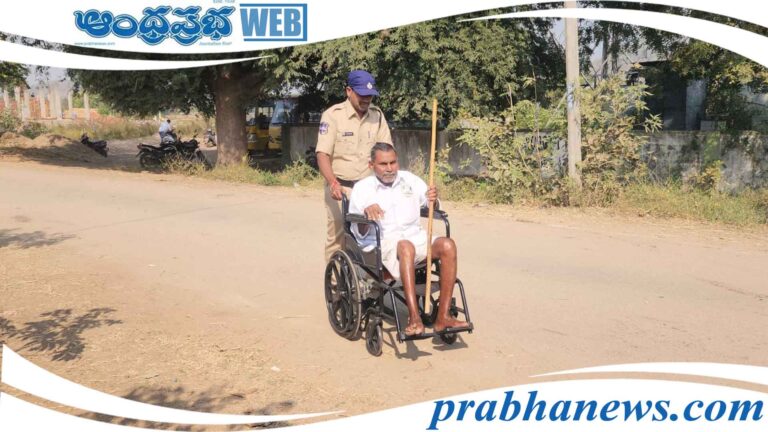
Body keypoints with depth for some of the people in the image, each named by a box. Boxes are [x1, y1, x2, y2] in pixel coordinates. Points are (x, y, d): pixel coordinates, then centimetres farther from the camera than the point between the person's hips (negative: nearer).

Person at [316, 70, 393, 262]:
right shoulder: (333, 115, -6)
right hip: (340, 187, -3)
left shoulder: (377, 115, 7)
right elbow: (322, 154, -12)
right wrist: (333, 183, -27)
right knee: (337, 235, 0)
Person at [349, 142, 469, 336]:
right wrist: (366, 212, -21)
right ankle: (414, 318, -45)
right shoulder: (362, 188, 7)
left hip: (416, 236, 4)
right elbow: (359, 234, 0)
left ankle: (443, 316, -28)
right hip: (382, 242, -4)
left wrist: (433, 199, -7)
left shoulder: (410, 180, 17)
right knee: (406, 247, -39)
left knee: (447, 245, -26)